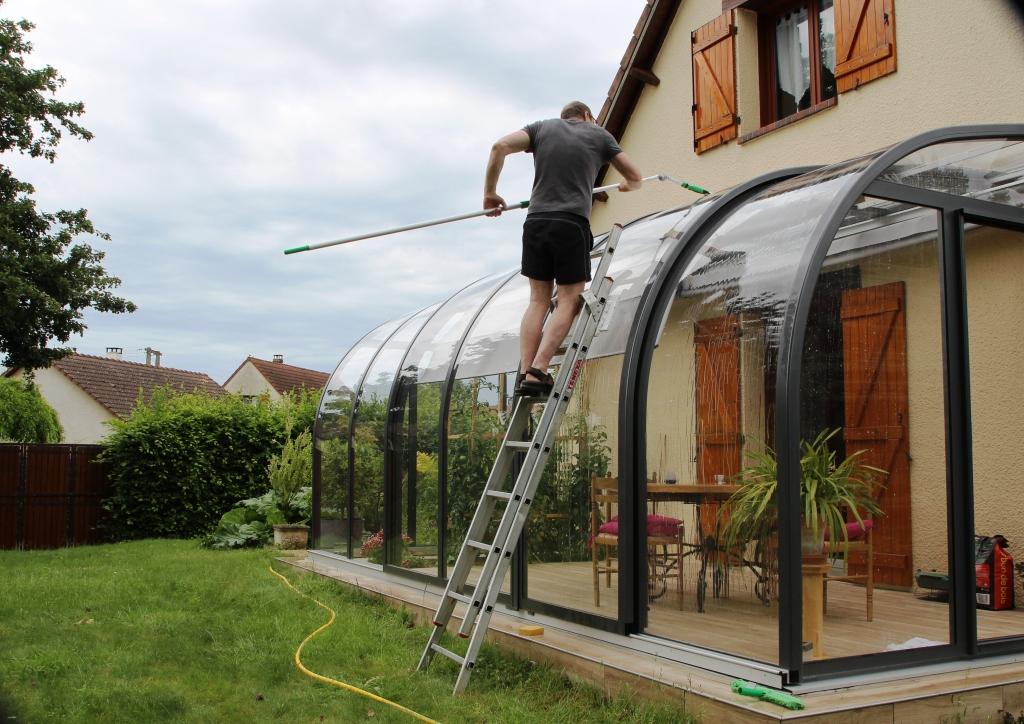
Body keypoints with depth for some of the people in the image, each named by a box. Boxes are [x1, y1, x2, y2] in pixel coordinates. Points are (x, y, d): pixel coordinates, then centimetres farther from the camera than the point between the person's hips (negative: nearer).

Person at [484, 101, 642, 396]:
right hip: (573, 223, -3)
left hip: (536, 221, 3)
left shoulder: (544, 127, 18)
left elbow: (499, 147, 3)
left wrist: (490, 192, 11)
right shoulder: (599, 135, 16)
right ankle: (537, 372, -13)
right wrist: (626, 186, 44)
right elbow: (635, 178, 21)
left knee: (538, 301, 8)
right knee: (568, 301, 1)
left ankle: (524, 373, -3)